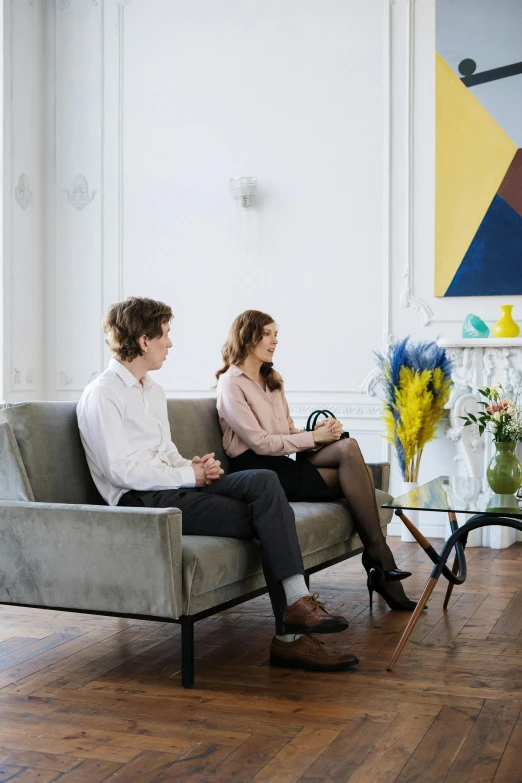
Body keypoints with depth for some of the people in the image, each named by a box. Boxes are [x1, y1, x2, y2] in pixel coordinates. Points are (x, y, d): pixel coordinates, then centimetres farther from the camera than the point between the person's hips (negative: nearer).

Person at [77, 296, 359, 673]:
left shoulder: (153, 390, 22)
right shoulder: (101, 395, -7)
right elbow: (121, 471, -16)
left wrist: (193, 465, 3)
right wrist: (189, 474, -13)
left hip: (176, 486, 8)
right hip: (142, 501, -8)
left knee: (264, 481, -19)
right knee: (268, 519, -20)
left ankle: (297, 602, -23)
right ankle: (291, 635, -15)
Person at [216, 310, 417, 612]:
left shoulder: (272, 380, 22)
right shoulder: (232, 384, -4)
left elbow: (289, 432, 16)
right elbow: (261, 442, -13)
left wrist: (320, 430, -6)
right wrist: (314, 437, -13)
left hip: (284, 462, 7)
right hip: (260, 471, -7)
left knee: (349, 447, -23)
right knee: (355, 474, -23)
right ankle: (380, 559, -18)